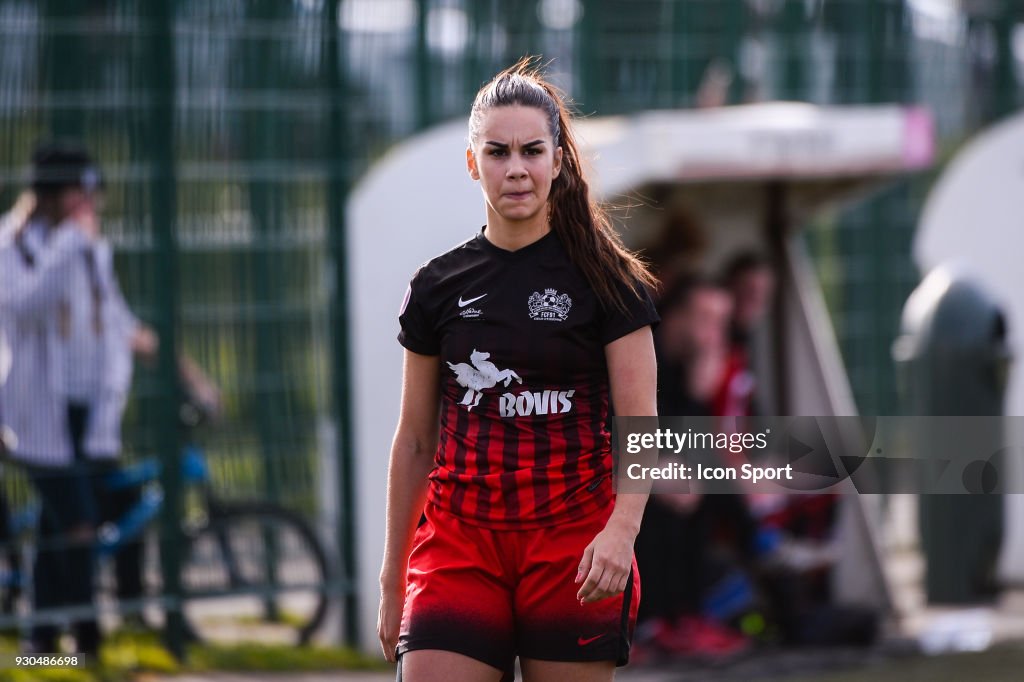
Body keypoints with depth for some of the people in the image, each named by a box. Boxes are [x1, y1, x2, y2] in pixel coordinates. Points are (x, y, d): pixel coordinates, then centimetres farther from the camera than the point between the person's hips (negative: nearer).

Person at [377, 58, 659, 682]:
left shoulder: (606, 278, 0)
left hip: (573, 544, -2)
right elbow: (415, 441, 14)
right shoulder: (439, 286, 8)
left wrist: (621, 529, -22)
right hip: (459, 545, 2)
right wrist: (392, 582, 14)